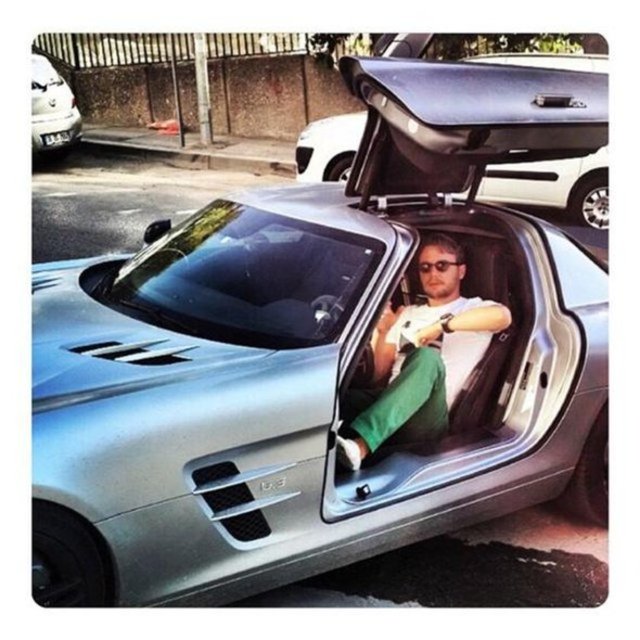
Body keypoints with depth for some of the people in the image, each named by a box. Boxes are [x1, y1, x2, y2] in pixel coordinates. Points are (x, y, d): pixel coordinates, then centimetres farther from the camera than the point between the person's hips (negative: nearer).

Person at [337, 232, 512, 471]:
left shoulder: (474, 308, 14)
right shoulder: (408, 313, 28)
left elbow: (503, 316, -14)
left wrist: (442, 325, -17)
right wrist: (383, 332, 9)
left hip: (427, 420, -4)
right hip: (389, 408, 4)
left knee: (427, 357, -36)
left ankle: (361, 443, -52)